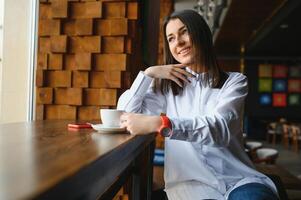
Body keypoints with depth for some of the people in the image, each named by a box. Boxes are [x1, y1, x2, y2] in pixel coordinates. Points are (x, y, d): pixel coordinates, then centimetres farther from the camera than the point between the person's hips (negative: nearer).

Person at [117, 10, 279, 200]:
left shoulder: (234, 81, 6)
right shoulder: (167, 85, 13)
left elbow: (221, 127, -14)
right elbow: (125, 114, 5)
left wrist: (160, 123, -27)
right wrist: (148, 73, -2)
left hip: (237, 178, 0)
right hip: (190, 181, 1)